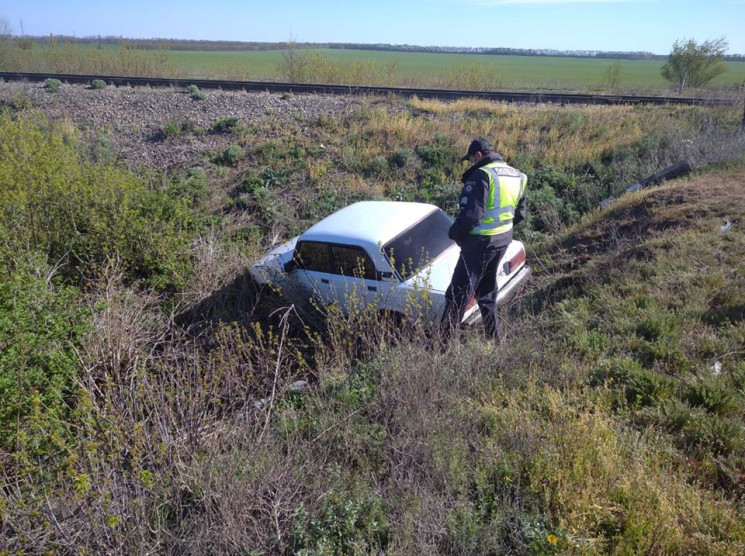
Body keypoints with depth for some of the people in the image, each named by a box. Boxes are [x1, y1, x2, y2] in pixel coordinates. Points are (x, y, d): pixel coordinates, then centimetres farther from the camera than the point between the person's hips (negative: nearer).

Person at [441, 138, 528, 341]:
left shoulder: (482, 175, -17)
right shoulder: (518, 176, 11)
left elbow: (471, 213, -23)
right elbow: (521, 213, 18)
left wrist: (454, 233, -8)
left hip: (480, 241, -9)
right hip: (503, 240, 9)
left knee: (459, 293, -2)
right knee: (487, 291, 22)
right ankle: (495, 337, 29)